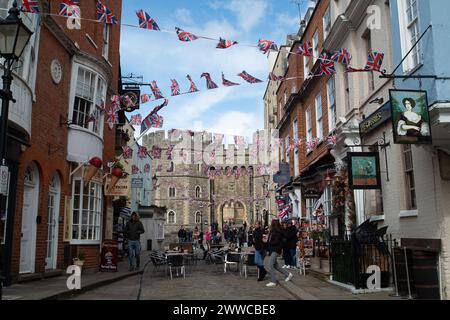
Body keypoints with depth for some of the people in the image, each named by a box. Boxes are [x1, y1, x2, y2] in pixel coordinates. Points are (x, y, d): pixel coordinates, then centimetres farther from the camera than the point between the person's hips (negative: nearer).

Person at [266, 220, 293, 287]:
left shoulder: (277, 233, -14)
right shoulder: (272, 232, 12)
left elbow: (276, 242, -19)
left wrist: (268, 243, -13)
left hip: (275, 250, -10)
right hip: (272, 250, 10)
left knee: (270, 266, -10)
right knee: (275, 266, 15)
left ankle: (273, 281, -2)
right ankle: (288, 274, 26)